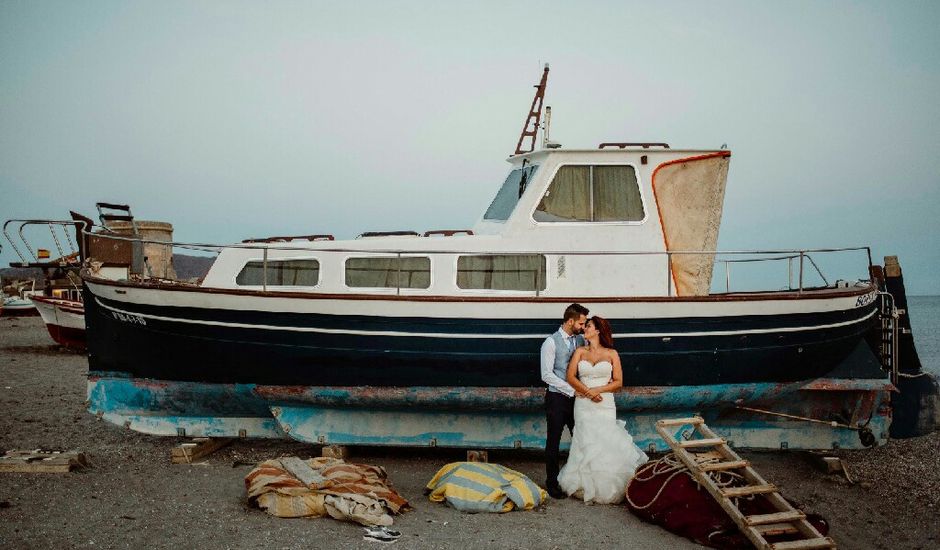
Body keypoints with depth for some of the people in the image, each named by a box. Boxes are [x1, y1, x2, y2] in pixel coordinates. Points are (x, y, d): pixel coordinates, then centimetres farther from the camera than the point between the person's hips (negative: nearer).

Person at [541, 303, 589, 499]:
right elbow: (547, 375, -14)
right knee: (553, 442, 5)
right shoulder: (551, 342, -10)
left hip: (576, 397, 5)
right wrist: (572, 390, -16)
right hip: (557, 398, -5)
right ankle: (552, 483, 18)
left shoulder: (580, 340, 6)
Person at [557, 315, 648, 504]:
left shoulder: (612, 354, 5)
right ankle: (588, 487, 10)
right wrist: (588, 392, -12)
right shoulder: (580, 352, 8)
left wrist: (597, 390, -12)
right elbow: (570, 377, -2)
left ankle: (607, 490, 7)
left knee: (606, 445, -6)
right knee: (586, 445, -1)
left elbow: (618, 382, 1)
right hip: (583, 405, 1)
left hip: (605, 405, -1)